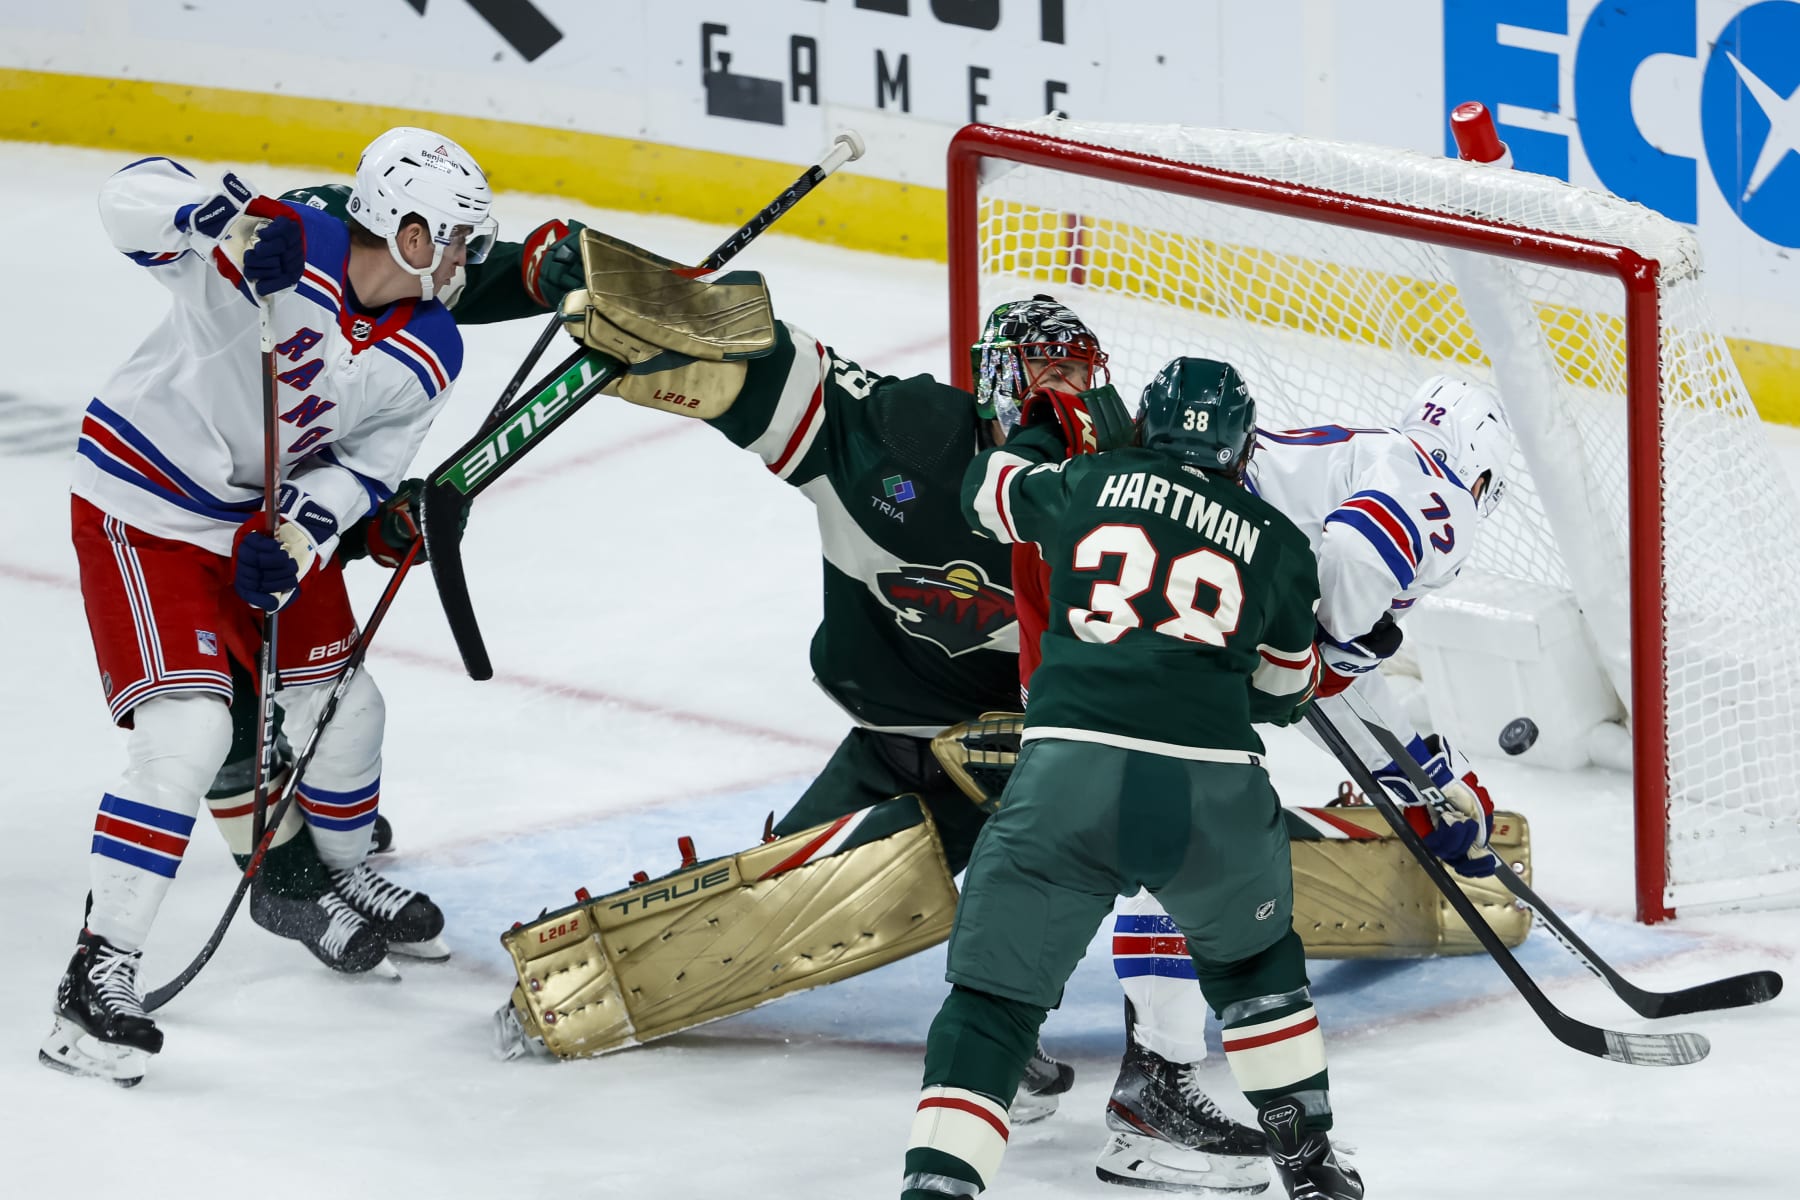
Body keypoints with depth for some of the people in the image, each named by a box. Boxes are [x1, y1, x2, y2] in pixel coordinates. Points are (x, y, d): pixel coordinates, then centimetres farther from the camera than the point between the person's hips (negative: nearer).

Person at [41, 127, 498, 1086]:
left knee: (342, 706, 17)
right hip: (147, 508, -7)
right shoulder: (283, 251, -27)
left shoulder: (427, 354, -7)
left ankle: (345, 880, 47)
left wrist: (299, 537, -23)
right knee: (185, 733, -19)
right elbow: (133, 198, -33)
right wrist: (227, 220, -52)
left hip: (268, 514, 7)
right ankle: (101, 971, -15)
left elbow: (360, 466, -4)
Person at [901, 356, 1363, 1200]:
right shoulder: (1277, 544, 17)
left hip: (1068, 773, -1)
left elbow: (989, 488, 37)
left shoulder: (1084, 485, 16)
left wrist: (1042, 431, 56)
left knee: (994, 997, 7)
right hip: (1214, 786, 1)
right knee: (1252, 955, 31)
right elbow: (1284, 693, 29)